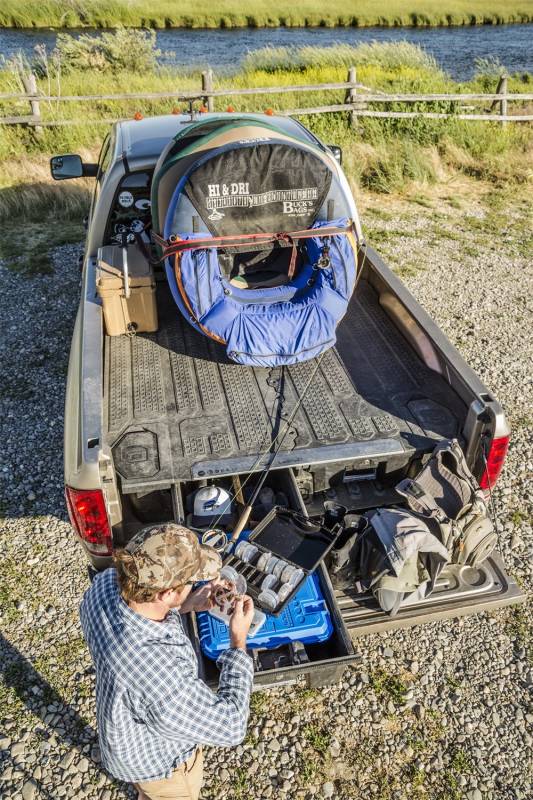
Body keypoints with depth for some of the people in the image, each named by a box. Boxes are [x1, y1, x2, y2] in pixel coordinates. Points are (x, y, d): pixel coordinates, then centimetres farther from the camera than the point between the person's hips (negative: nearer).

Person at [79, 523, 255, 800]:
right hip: (158, 760, -6)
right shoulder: (159, 676, -49)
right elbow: (229, 727, -33)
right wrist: (239, 641, -27)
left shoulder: (105, 582, -30)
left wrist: (187, 605, -13)